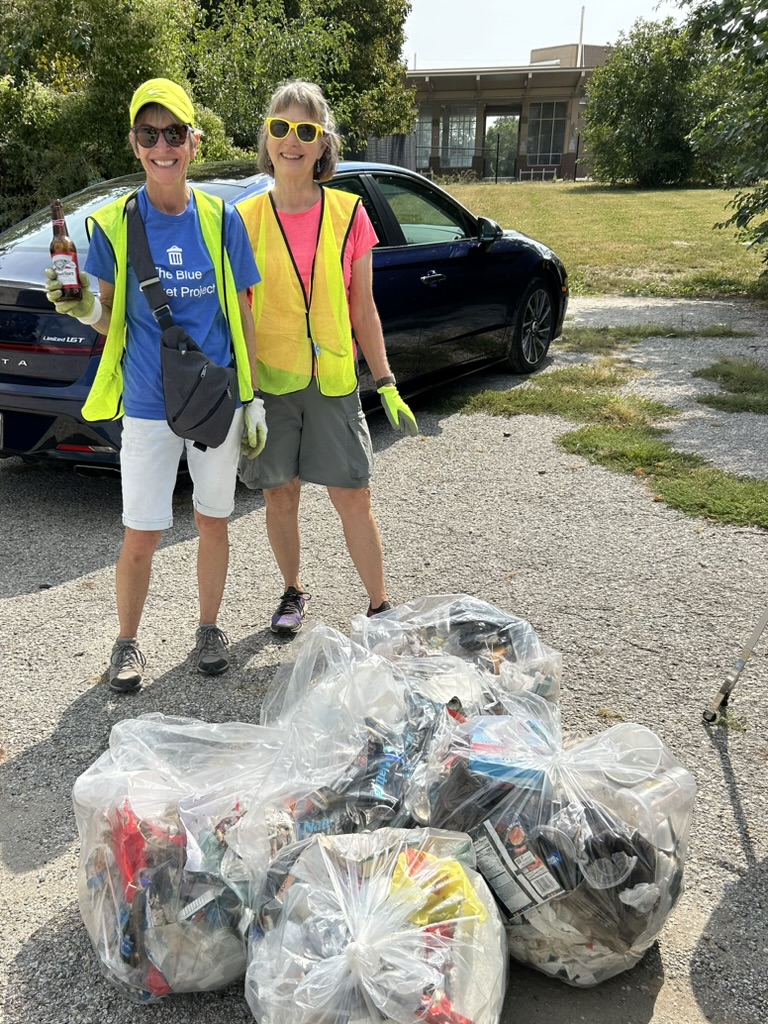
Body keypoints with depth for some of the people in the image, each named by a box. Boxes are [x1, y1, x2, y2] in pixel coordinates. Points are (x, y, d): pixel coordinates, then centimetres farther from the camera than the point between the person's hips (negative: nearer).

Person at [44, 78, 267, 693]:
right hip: (148, 406, -1)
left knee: (213, 521, 13)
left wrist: (253, 397, 2)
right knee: (141, 538, 3)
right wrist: (86, 310, -20)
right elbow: (111, 319, 4)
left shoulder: (221, 220, -1)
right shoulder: (114, 224, -2)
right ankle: (127, 642, 26)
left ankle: (209, 628, 33)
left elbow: (242, 314, 4)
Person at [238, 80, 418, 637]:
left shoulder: (349, 214, -1)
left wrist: (387, 385, -1)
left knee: (354, 499, 2)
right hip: (267, 380, 1)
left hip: (334, 382, 0)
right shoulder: (247, 219, -1)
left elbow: (363, 310, 3)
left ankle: (380, 607, 17)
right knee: (281, 496, 11)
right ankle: (293, 591, 33)